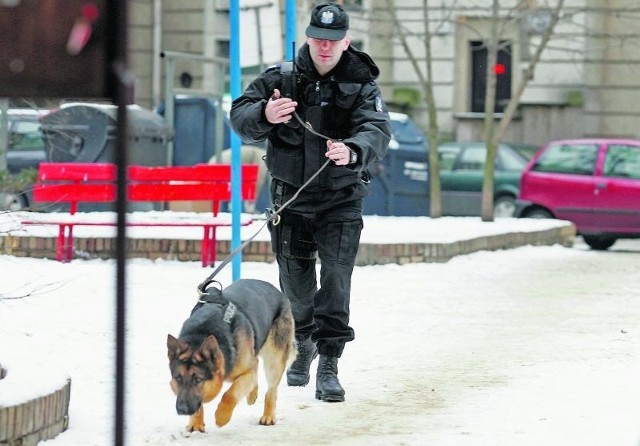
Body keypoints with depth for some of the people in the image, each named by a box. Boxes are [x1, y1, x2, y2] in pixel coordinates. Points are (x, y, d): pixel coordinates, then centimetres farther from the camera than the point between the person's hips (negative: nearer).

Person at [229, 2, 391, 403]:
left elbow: (378, 132, -23)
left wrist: (352, 151, -46)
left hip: (341, 201, -2)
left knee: (336, 280, -12)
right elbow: (240, 117, -10)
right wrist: (264, 116, -34)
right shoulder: (281, 79, -3)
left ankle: (329, 366, -9)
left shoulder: (362, 86, -7)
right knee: (295, 281, 12)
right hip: (291, 197, 2)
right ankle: (303, 344, 38)